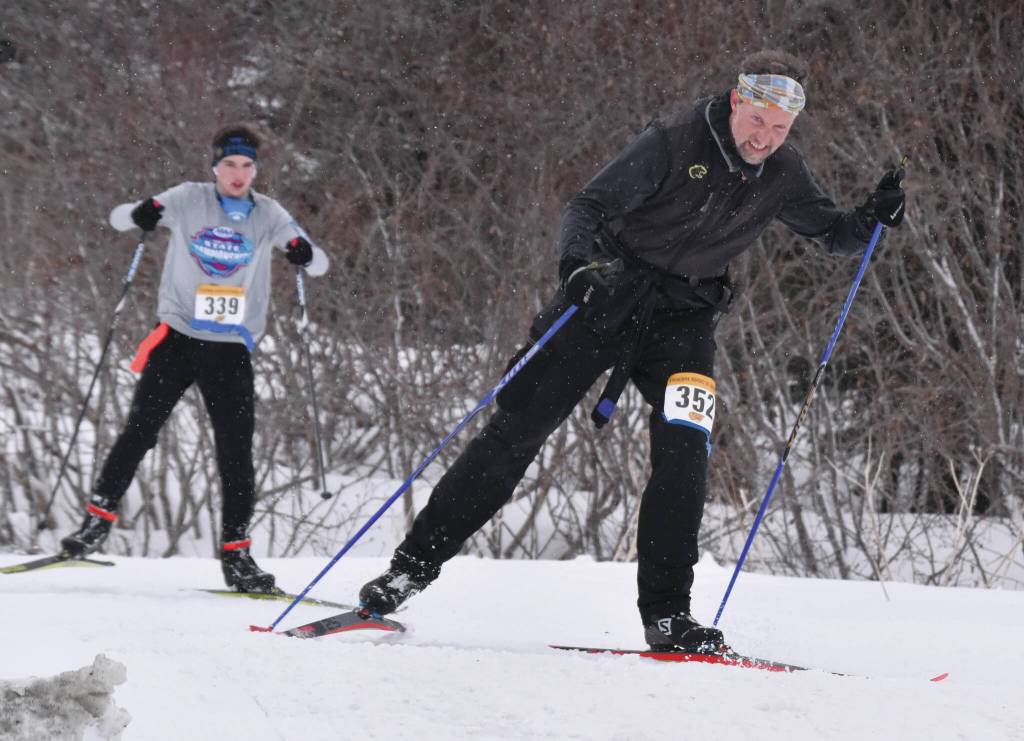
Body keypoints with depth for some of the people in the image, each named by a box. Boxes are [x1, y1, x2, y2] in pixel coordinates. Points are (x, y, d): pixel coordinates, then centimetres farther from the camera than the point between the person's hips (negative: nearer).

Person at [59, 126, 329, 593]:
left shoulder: (267, 215, 3)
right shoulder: (189, 200, -1)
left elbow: (319, 264, 3)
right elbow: (118, 218, 1)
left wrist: (305, 254, -22)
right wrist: (141, 215, -23)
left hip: (230, 349, 1)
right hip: (178, 338, -1)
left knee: (236, 451, -1)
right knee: (140, 430, -9)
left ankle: (235, 553, 7)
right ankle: (98, 518, 5)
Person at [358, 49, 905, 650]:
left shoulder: (784, 174, -3)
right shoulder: (675, 142, -17)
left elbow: (834, 234, 12)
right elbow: (588, 208, -17)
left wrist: (872, 220, -10)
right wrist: (578, 263, -37)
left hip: (685, 315, 3)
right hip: (611, 293, -3)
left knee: (684, 450, -17)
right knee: (519, 428, -4)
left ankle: (666, 614, -10)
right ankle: (414, 566, 5)